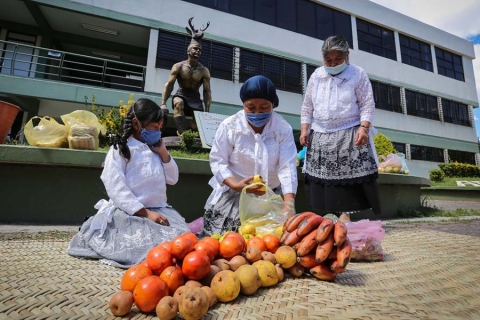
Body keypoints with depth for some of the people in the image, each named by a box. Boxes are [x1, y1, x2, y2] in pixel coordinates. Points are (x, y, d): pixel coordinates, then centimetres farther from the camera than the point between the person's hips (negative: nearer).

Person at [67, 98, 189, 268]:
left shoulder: (155, 150, 17)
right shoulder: (120, 150, -3)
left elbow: (172, 179, 17)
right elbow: (117, 190, -12)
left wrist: (163, 153, 5)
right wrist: (146, 213, -19)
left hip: (159, 210, 6)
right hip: (129, 213, -5)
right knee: (146, 243, -29)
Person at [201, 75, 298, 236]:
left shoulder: (284, 129, -8)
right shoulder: (229, 126, -12)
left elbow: (287, 167, -16)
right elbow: (218, 161, -10)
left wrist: (289, 204, -29)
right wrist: (235, 185, -27)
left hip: (270, 196, 2)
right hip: (232, 195, -1)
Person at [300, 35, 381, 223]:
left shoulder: (358, 74, 2)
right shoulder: (316, 76, 11)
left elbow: (367, 105, -1)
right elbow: (307, 106, 12)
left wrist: (363, 127, -16)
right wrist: (304, 129, 2)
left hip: (349, 134, -3)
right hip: (321, 135, 3)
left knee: (349, 176, -8)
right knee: (321, 177, 0)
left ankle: (345, 214, 1)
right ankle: (327, 217, 8)